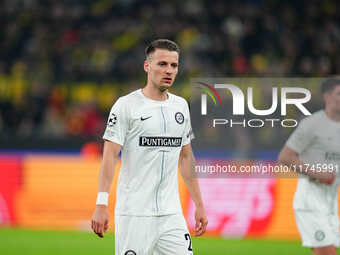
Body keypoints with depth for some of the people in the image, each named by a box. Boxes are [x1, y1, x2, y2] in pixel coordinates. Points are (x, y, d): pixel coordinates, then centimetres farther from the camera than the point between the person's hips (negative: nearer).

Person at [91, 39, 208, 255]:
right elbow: (110, 156, -11)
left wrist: (199, 204, 16)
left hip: (171, 213, 5)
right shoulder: (126, 105, -6)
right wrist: (102, 205, -20)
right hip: (134, 212, -5)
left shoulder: (181, 106, 13)